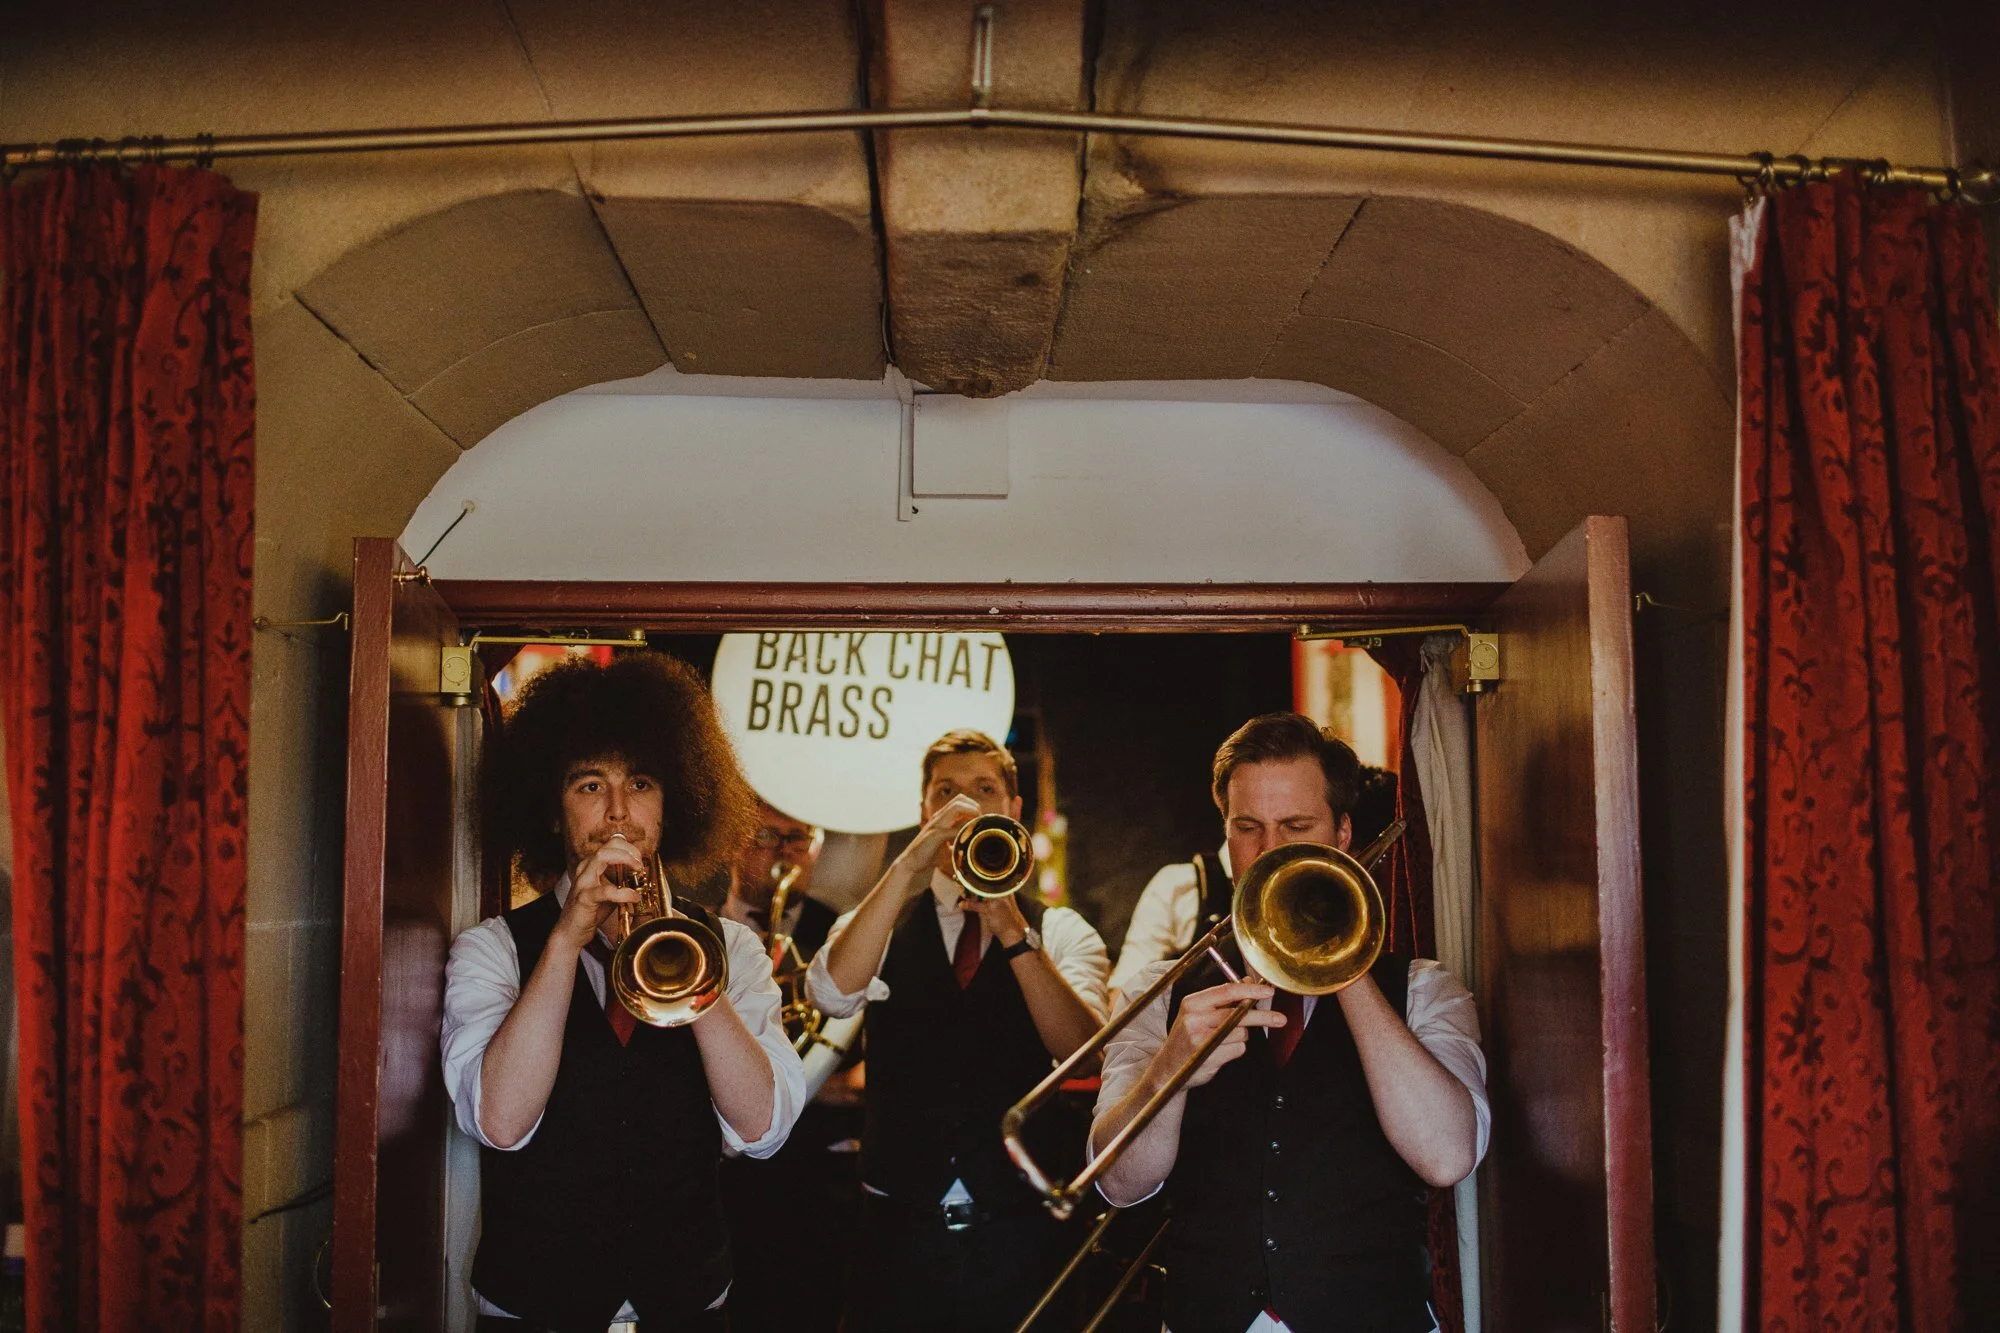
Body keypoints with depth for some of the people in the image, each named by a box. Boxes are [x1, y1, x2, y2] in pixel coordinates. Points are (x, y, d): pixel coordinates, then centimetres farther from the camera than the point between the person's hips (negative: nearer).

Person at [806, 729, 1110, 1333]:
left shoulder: (1062, 931, 4)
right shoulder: (880, 921, 8)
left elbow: (1083, 1051, -12)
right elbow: (833, 993, -14)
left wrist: (1014, 933, -23)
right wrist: (911, 863, -19)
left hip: (1020, 1234, 0)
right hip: (900, 1231, 1)